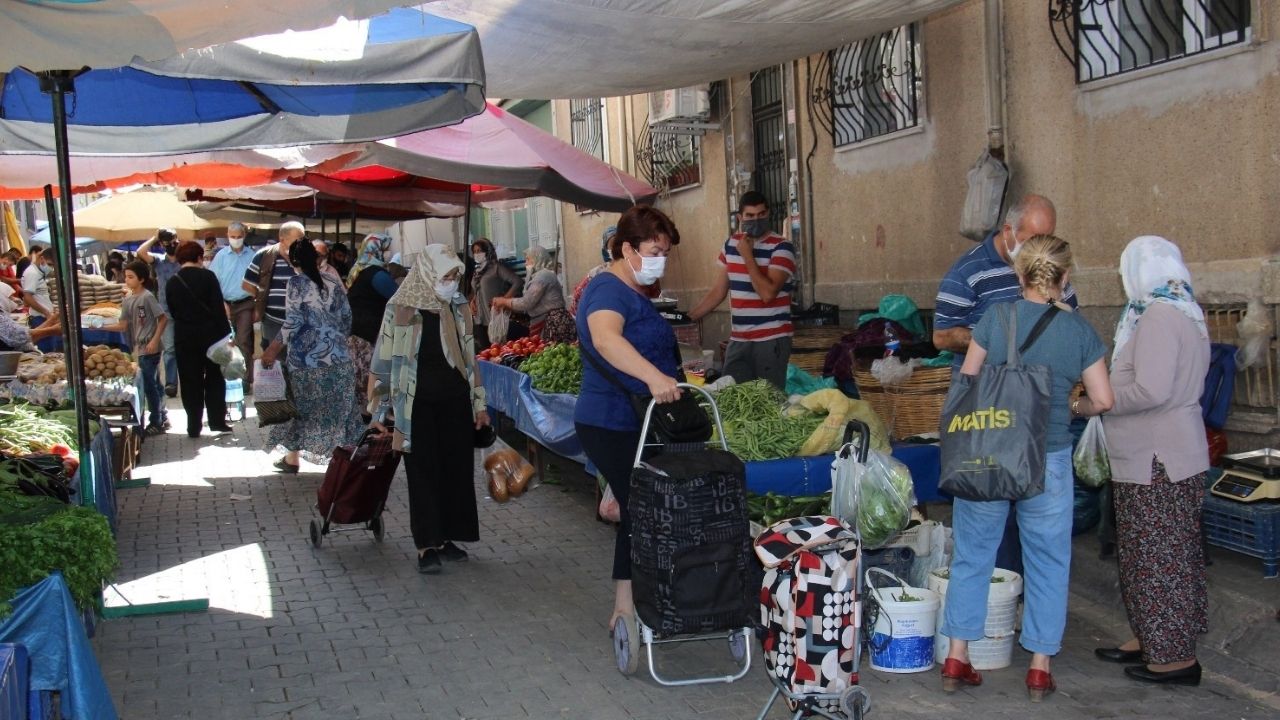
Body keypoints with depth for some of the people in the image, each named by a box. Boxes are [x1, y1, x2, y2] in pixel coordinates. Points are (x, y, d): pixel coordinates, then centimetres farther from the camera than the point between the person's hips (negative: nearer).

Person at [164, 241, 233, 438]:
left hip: (184, 338, 2)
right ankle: (217, 421, 12)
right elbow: (219, 308, -11)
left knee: (190, 383, 7)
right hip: (210, 334, -2)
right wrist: (226, 333, -8)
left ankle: (194, 427, 9)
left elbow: (172, 313, 8)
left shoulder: (172, 282, 2)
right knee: (215, 379, 12)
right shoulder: (207, 276, -8)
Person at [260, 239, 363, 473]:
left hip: (306, 357, -4)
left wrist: (272, 350, -9)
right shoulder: (333, 282, 7)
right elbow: (346, 318, 11)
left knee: (300, 405, 9)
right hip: (337, 356, 4)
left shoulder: (296, 283, -7)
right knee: (337, 406, 8)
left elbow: (294, 322, -14)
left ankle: (292, 458, 19)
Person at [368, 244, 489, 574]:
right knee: (424, 474, 0)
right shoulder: (401, 309, -9)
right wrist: (378, 409, -6)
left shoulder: (459, 308, 5)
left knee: (457, 471, 6)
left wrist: (479, 403, 14)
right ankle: (427, 546, 7)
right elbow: (385, 361, -6)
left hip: (455, 403, 5)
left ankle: (446, 538, 18)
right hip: (417, 406, -4)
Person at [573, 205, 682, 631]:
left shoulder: (634, 293, 16)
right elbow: (605, 339, -39)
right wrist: (654, 376, -50)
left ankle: (631, 603, 21)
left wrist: (677, 373, 35)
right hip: (612, 425, -10)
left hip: (636, 424, 10)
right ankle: (625, 610, 1)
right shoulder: (609, 290, -17)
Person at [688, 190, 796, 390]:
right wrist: (688, 318, 11)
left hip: (771, 340, -5)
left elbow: (767, 293, -20)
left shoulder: (781, 248, -8)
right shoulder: (731, 244, 10)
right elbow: (718, 291, 16)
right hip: (738, 340, 5)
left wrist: (747, 255, -15)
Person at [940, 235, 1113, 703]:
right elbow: (1103, 400, -1)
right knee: (1047, 562, 13)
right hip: (1049, 461, 0)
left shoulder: (995, 318, -5)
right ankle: (1040, 668, 19)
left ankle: (956, 659, 17)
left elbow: (966, 380, 0)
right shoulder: (1080, 330, -3)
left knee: (972, 555, 12)